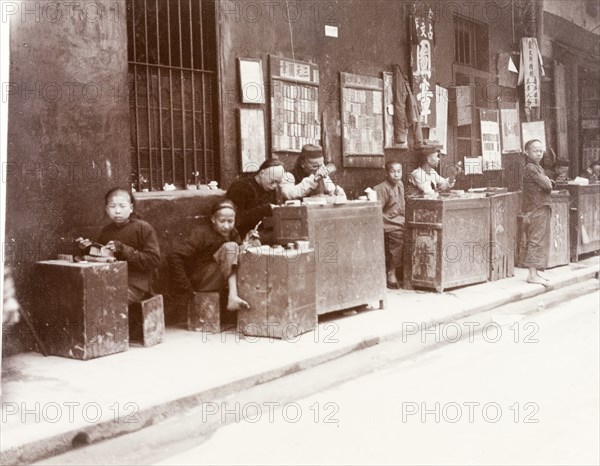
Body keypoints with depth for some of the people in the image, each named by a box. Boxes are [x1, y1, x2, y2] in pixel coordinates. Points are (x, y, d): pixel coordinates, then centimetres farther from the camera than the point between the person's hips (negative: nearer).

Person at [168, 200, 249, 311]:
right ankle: (232, 297, -28)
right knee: (230, 247, -21)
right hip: (200, 280, -7)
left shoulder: (233, 234, 4)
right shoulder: (201, 234, -14)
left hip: (222, 279, 7)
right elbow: (175, 256, -21)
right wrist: (186, 287, -20)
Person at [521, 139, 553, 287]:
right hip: (537, 209, -10)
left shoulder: (537, 167, 18)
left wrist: (547, 182, -3)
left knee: (540, 241, 12)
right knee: (536, 241, -9)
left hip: (542, 209, 10)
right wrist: (548, 182, -1)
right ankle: (532, 275, -8)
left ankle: (534, 273, 17)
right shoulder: (531, 168, -14)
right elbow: (547, 185, -21)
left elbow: (547, 185, 17)